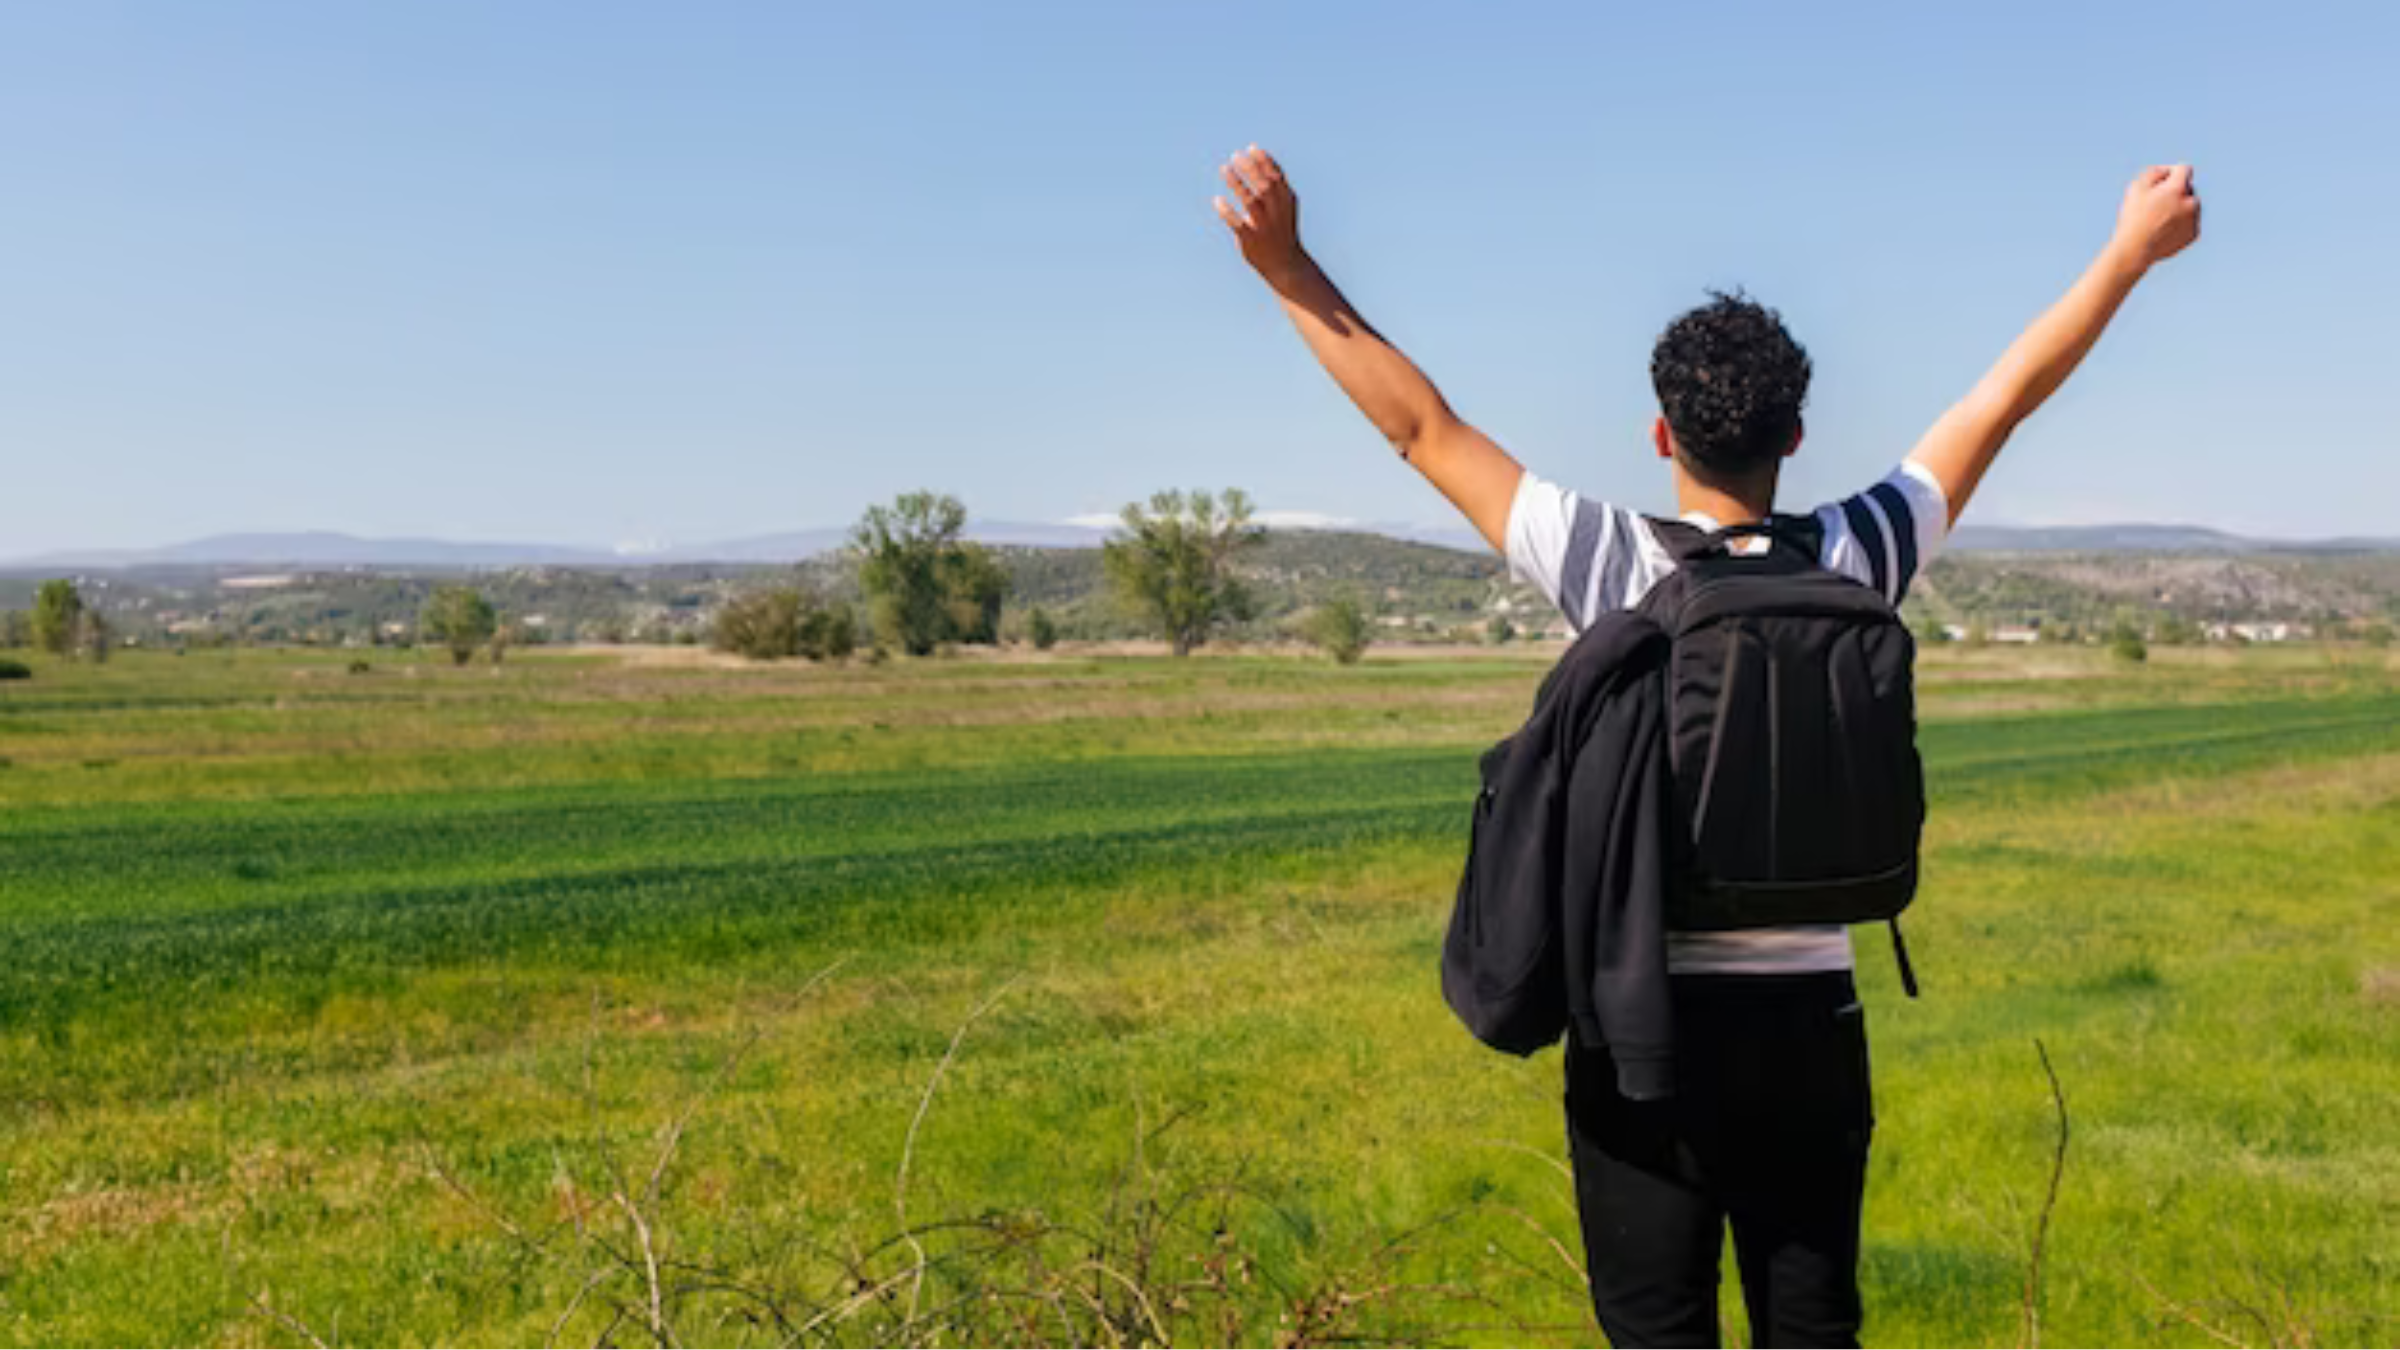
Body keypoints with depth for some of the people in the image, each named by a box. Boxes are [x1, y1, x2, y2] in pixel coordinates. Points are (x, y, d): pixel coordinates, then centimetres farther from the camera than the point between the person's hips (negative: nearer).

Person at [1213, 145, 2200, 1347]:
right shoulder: (1855, 562, -4)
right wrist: (2131, 251, 19)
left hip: (1649, 1024, -3)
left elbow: (1423, 427, -10)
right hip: (1810, 1023, 3)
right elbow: (2005, 396, 7)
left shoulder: (1612, 567, -12)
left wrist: (1288, 269, -7)